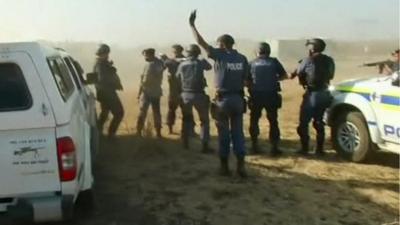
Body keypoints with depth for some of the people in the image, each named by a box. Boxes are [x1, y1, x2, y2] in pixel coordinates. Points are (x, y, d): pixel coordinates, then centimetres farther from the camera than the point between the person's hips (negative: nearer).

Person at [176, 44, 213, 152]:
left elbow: (177, 77, 12)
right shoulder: (200, 63, -6)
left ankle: (185, 143, 25)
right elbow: (209, 67, 14)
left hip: (185, 95, 3)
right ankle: (204, 145, 3)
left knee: (186, 119, 21)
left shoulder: (182, 64, 1)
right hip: (198, 95, -3)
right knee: (204, 120, 8)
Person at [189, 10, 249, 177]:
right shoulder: (242, 58, 3)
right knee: (238, 132, 9)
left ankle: (224, 166, 13)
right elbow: (244, 80, 6)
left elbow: (201, 42, -6)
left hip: (223, 99, -3)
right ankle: (241, 165, 5)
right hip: (238, 98, 3)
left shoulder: (220, 55, -8)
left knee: (224, 133, 6)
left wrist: (192, 24, 3)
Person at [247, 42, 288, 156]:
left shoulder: (252, 63, 2)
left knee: (254, 120, 15)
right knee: (273, 121, 9)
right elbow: (284, 75, 10)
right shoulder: (274, 62, 1)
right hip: (271, 95, 0)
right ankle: (274, 147, 8)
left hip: (256, 96, 0)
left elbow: (246, 81, -2)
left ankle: (254, 145, 16)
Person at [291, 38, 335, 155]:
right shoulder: (329, 61, 6)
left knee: (304, 122, 3)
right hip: (324, 94, 6)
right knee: (319, 122, 15)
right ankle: (320, 149, 14)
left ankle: (305, 148, 2)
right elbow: (330, 76, 11)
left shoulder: (308, 60, -10)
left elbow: (298, 73, 0)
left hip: (312, 94, -6)